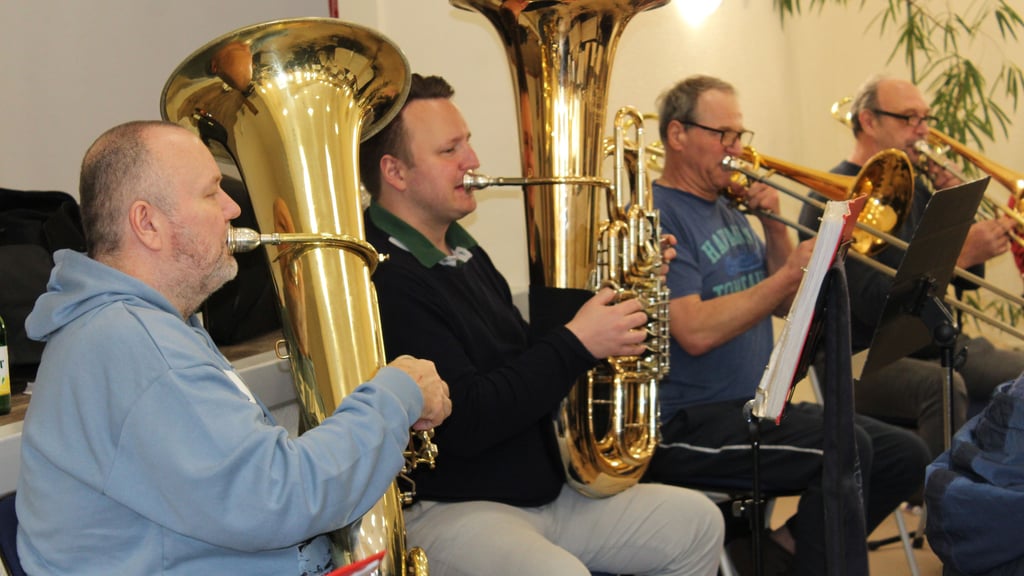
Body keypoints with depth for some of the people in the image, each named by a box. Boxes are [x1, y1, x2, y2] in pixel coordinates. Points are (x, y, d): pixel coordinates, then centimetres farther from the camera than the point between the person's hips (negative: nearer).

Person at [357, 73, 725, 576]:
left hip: (543, 490, 10)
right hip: (445, 509, -10)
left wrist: (610, 298, 6)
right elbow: (464, 422, -25)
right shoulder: (379, 278, -21)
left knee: (694, 520, 7)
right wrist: (577, 344, -19)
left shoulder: (461, 250, 14)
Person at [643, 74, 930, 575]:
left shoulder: (727, 209, 17)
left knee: (904, 456, 1)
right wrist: (792, 273, -20)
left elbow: (783, 306, 15)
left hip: (754, 404, 9)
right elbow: (695, 332, -22)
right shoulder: (657, 216, -11)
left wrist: (774, 227, 1)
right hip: (687, 422, -9)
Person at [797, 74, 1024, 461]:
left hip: (934, 344, 8)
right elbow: (874, 306, -21)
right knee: (942, 384, -35)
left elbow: (967, 281, 16)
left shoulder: (914, 188, 15)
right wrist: (960, 253, -25)